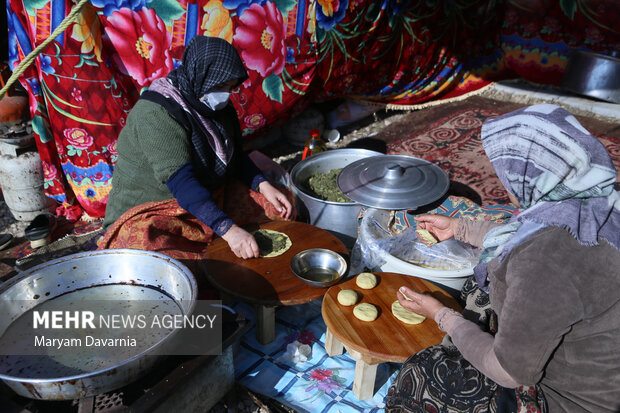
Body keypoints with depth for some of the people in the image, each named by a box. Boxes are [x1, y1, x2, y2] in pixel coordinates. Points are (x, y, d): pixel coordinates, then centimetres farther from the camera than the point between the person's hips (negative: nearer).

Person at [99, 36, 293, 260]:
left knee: (280, 207, -3)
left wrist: (264, 186, -7)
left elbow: (235, 155, 12)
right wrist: (228, 229, -41)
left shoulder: (217, 104, 3)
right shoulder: (155, 115, -23)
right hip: (153, 211, -7)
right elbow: (180, 181, -33)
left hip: (212, 197, 7)